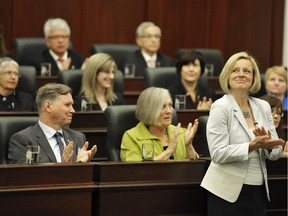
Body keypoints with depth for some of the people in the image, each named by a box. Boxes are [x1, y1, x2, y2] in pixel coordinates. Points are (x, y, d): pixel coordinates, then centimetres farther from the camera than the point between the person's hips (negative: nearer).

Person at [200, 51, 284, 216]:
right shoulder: (220, 107, -7)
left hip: (259, 191, 5)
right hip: (228, 192, -5)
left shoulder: (263, 107, 8)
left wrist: (267, 143, -14)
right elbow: (218, 154, -15)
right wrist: (252, 146, -25)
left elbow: (276, 152, 7)